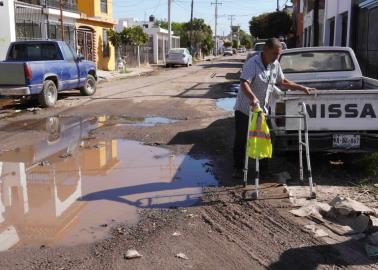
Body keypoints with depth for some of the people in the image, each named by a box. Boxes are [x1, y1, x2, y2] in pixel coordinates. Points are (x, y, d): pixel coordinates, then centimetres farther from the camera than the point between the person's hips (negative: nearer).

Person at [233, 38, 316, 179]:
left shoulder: (275, 65, 1)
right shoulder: (252, 64, -22)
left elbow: (282, 82, 15)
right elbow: (244, 84, -34)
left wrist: (302, 88, 10)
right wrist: (253, 98, -52)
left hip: (261, 109, 6)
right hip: (244, 108, -6)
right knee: (241, 139, 1)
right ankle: (238, 167, 13)